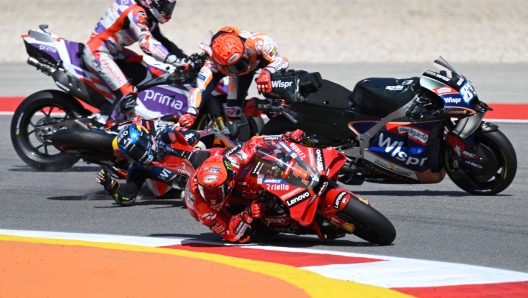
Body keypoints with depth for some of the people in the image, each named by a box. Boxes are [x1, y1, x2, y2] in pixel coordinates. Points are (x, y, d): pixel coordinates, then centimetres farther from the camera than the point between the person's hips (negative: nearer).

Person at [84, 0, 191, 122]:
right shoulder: (135, 13, -23)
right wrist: (177, 61, -38)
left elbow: (160, 40, 14)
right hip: (97, 52, -11)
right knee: (128, 97, -22)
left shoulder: (148, 16, 7)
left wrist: (184, 57, 3)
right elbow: (147, 43, -33)